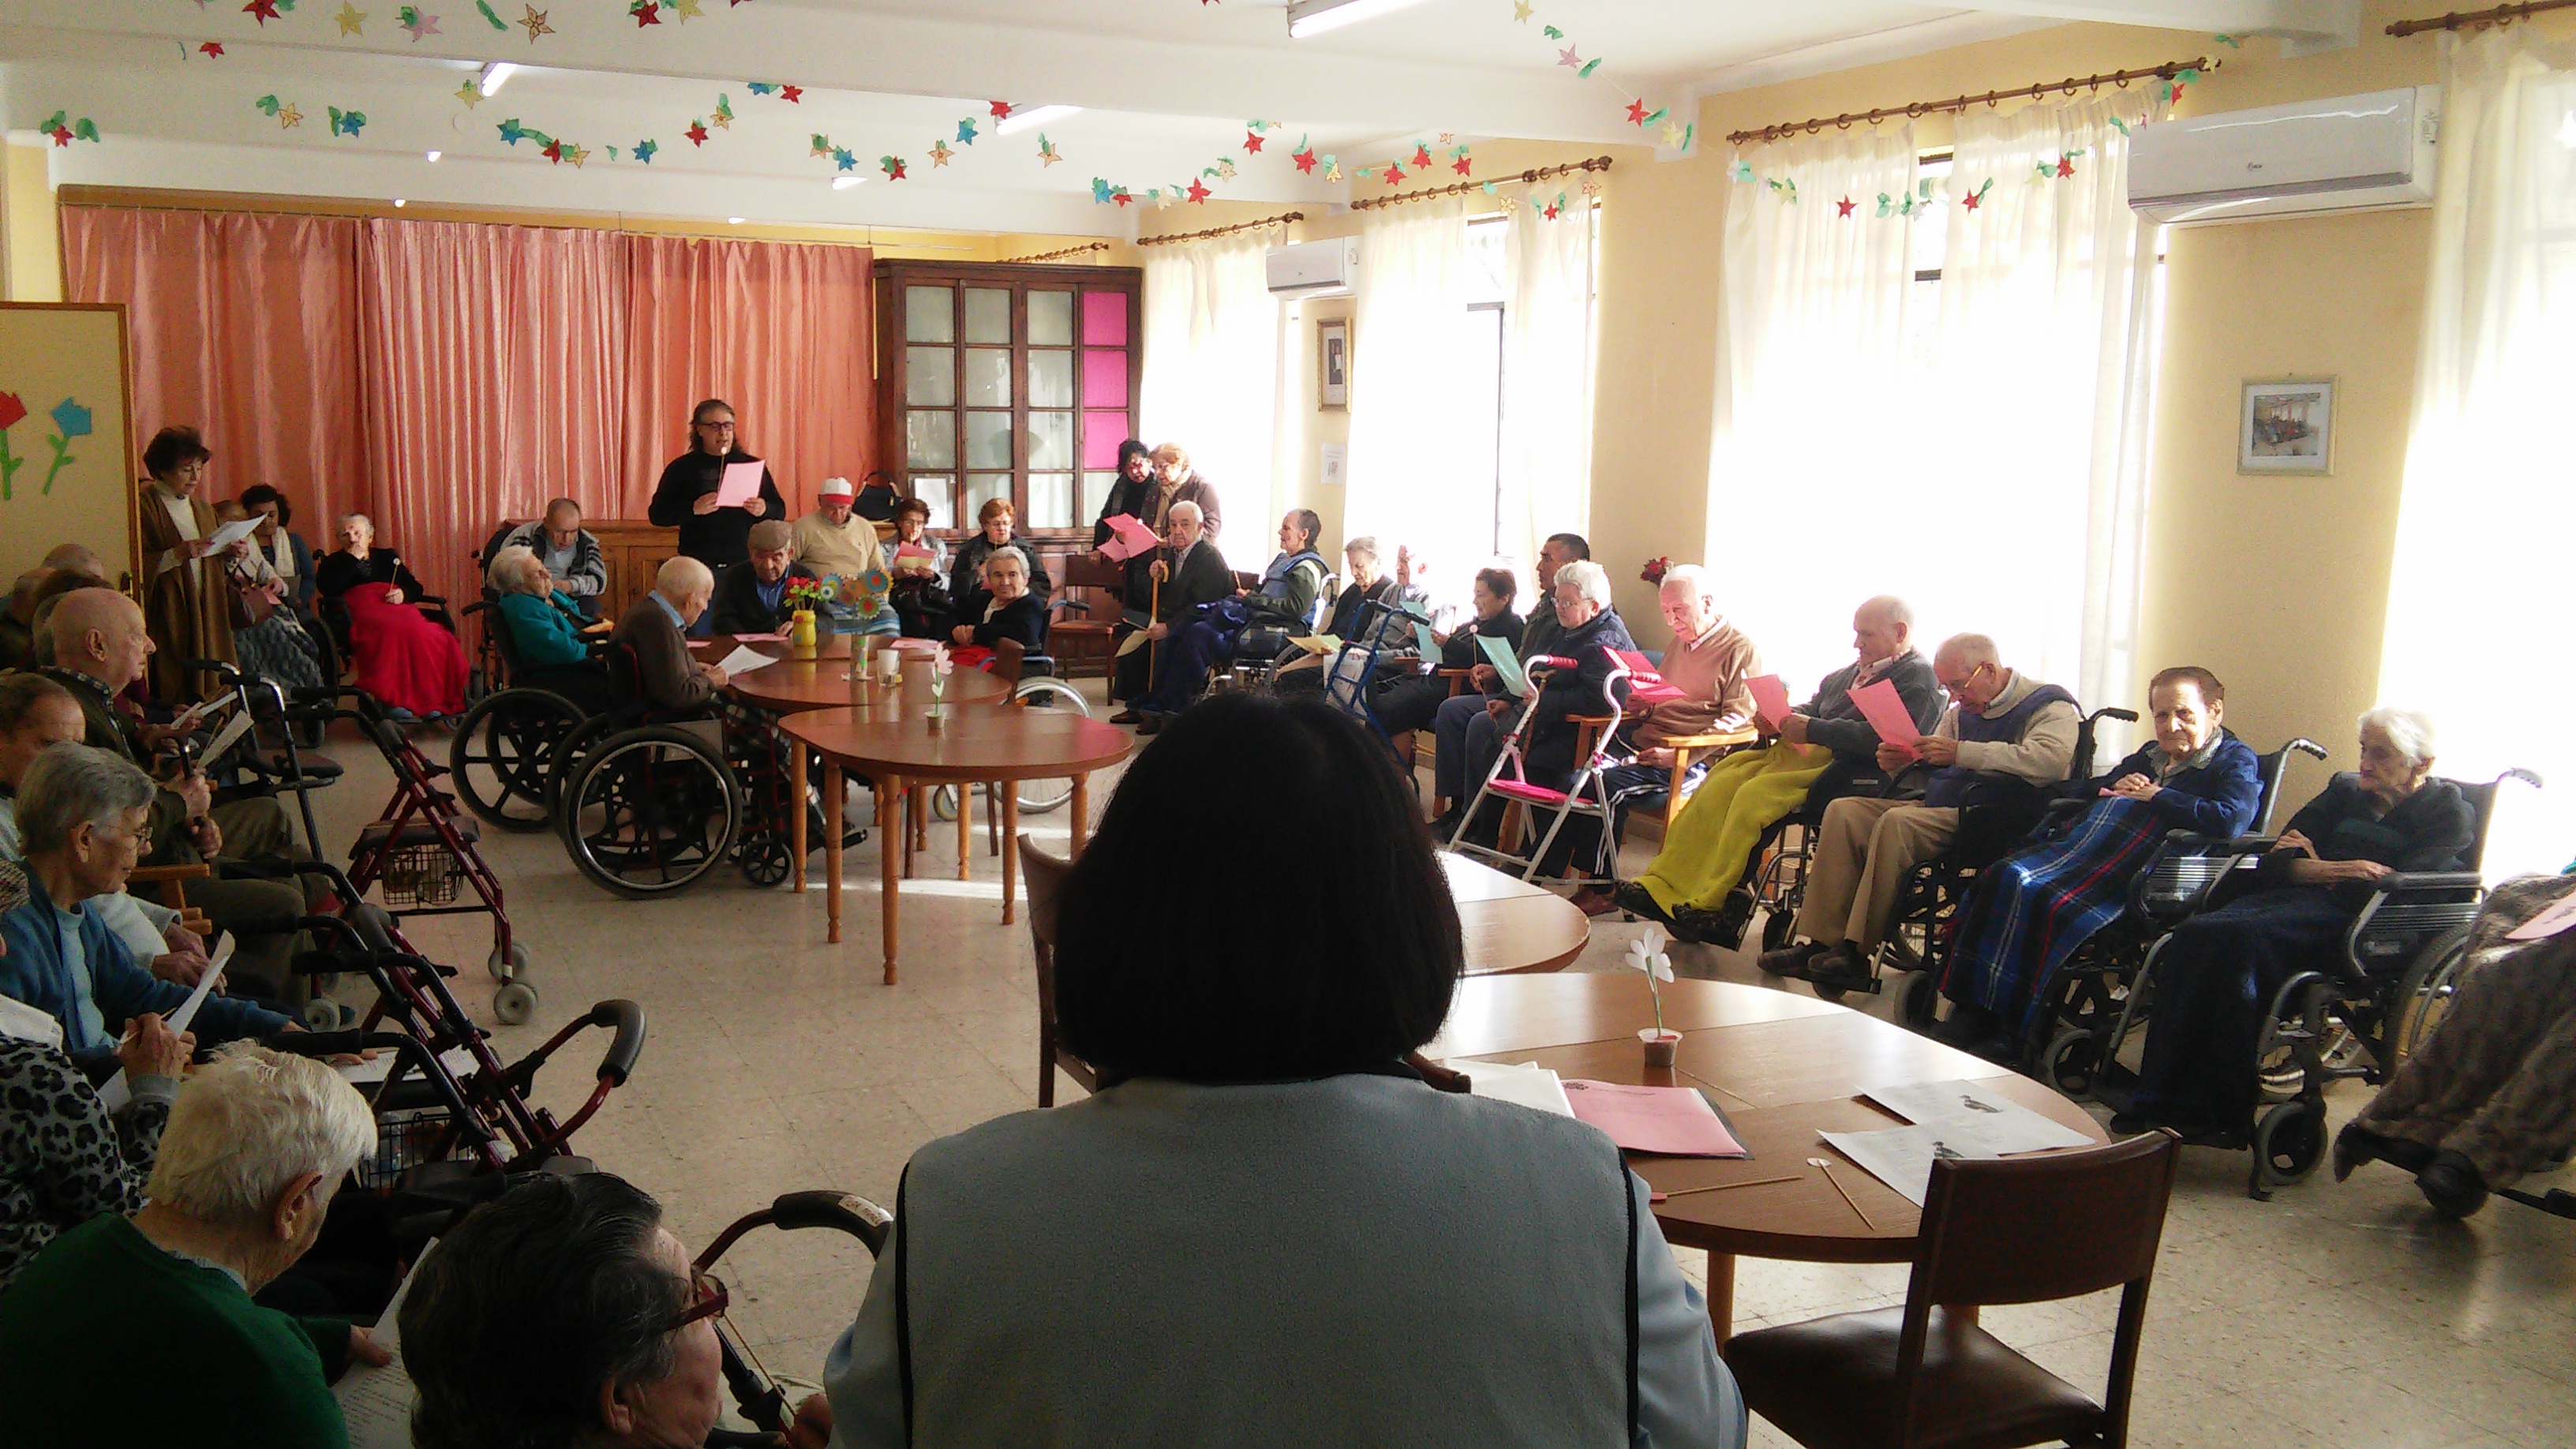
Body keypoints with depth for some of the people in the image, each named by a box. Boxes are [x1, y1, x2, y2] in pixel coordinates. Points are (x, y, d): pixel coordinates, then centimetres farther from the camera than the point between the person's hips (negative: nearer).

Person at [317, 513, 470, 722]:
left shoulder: (387, 557, 32)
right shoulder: (333, 564, 24)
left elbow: (416, 588, 22)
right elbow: (330, 591, 0)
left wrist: (403, 593, -2)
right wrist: (353, 558, 5)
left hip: (397, 608, 3)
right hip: (361, 611, -3)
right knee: (392, 631, -40)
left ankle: (428, 699, -38)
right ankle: (390, 699, -43)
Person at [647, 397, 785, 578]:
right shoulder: (681, 468, 8)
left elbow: (780, 512, 13)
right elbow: (657, 514, 2)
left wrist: (764, 510, -10)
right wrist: (693, 509, -14)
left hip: (745, 563, 1)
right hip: (698, 564, -1)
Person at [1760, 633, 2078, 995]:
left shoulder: (2051, 706, -3)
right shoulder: (1963, 710, 22)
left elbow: (2048, 760, -23)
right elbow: (1931, 763, 26)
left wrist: (1961, 752, -26)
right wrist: (1902, 758, 1)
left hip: (1988, 816, -9)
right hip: (1935, 805, 9)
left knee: (1897, 823, -31)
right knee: (1843, 812, -8)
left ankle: (1857, 951, -28)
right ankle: (1822, 941, -16)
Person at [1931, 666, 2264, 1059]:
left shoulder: (2236, 760, 9)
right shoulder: (2150, 755, 32)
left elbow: (2231, 820, -14)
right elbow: (2070, 789, 35)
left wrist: (2156, 796, -4)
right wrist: (2113, 787, 13)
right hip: (2081, 841, 7)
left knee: (2049, 901, -34)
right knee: (2005, 877, -23)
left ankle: (2018, 1030, -26)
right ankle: (1974, 1009, -24)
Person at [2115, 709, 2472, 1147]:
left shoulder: (2449, 811, 10)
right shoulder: (2345, 790, 27)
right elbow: (2275, 861, 16)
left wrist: (2321, 868, 1)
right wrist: (2325, 870, -4)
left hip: (2359, 921, -6)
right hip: (2297, 899, 6)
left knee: (2242, 937, -36)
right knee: (2194, 933, -28)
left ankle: (2221, 1114, -36)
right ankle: (2160, 1102, -35)